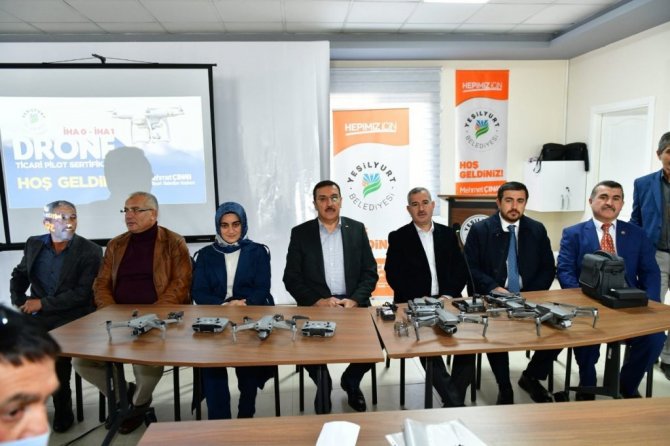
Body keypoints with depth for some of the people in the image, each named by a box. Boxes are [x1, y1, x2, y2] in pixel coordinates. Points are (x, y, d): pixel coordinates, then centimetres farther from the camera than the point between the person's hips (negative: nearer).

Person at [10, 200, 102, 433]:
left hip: (71, 316, -4)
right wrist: (19, 302, 4)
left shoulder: (90, 251, -5)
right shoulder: (34, 244, 10)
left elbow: (82, 294, -11)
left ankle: (63, 410, -3)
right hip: (36, 313, 5)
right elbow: (18, 276, 22)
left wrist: (42, 303, -14)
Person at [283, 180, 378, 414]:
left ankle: (351, 381, 14)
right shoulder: (300, 233, 3)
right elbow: (291, 278, -1)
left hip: (353, 304, 1)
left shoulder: (357, 229, 7)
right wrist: (319, 302, -15)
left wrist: (354, 300, -12)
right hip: (315, 307, -1)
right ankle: (323, 384, 11)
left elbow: (370, 272, 5)